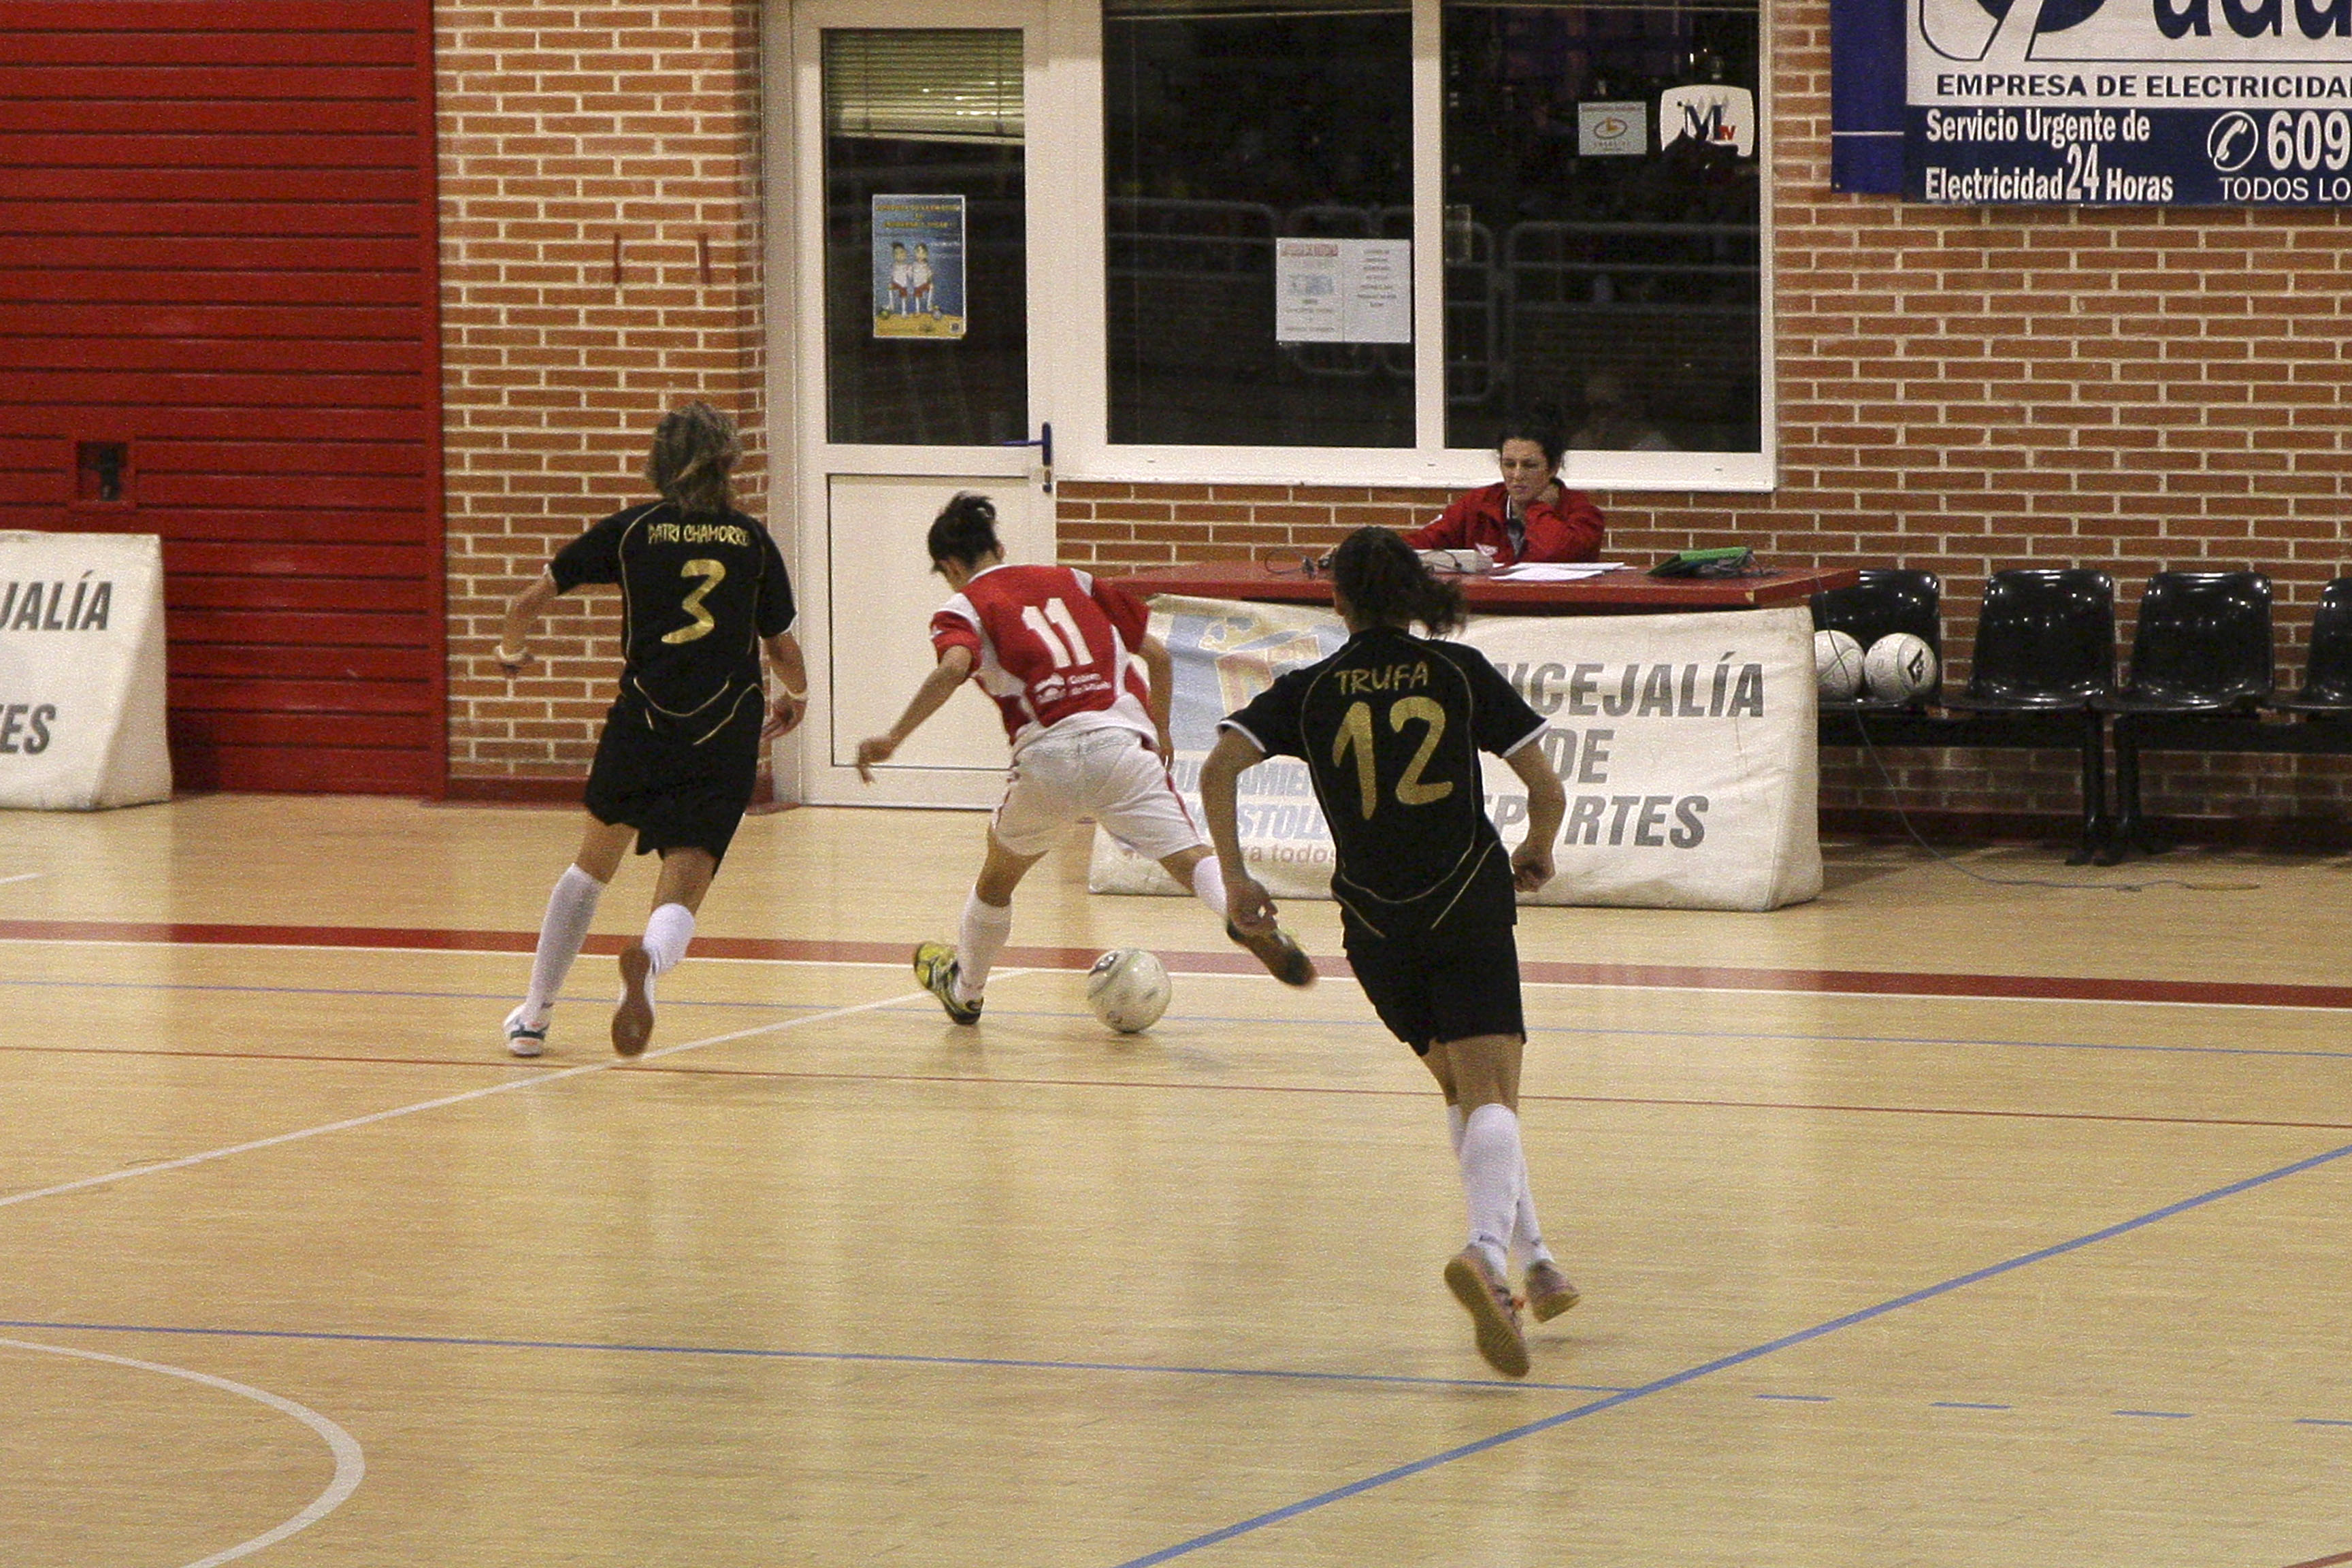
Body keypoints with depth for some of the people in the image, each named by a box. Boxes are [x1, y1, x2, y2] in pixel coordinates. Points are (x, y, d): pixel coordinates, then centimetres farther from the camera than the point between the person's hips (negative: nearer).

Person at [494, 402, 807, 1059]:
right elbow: (782, 648, 11)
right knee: (679, 898, -4)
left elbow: (530, 601, 6)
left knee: (591, 865, 25)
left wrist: (512, 650, 29)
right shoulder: (753, 542, 6)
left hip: (641, 725, 0)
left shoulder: (630, 530, 4)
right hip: (727, 744, 0)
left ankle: (533, 1015, 32)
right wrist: (795, 695, 34)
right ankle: (649, 959, -41)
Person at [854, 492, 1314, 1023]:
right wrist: (1160, 734, 34)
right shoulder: (1071, 582, 23)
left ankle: (963, 989, 41)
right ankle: (1249, 919, -39)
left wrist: (893, 739, -15)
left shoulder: (963, 608, 11)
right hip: (1122, 742, 1)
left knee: (998, 875, 23)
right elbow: (1157, 654, 21)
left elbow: (954, 668, -13)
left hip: (1048, 755, -1)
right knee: (1187, 856, -9)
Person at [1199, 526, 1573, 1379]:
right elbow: (1547, 789, 2)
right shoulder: (1461, 673, 3)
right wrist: (1537, 854, 22)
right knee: (1489, 1095, -10)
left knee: (1462, 1087, 22)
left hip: (1375, 924, 2)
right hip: (1469, 907, -2)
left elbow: (1219, 769, -7)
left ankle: (1533, 1257, 21)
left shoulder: (1310, 691, 5)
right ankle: (1490, 1246, -37)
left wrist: (1233, 875, 2)